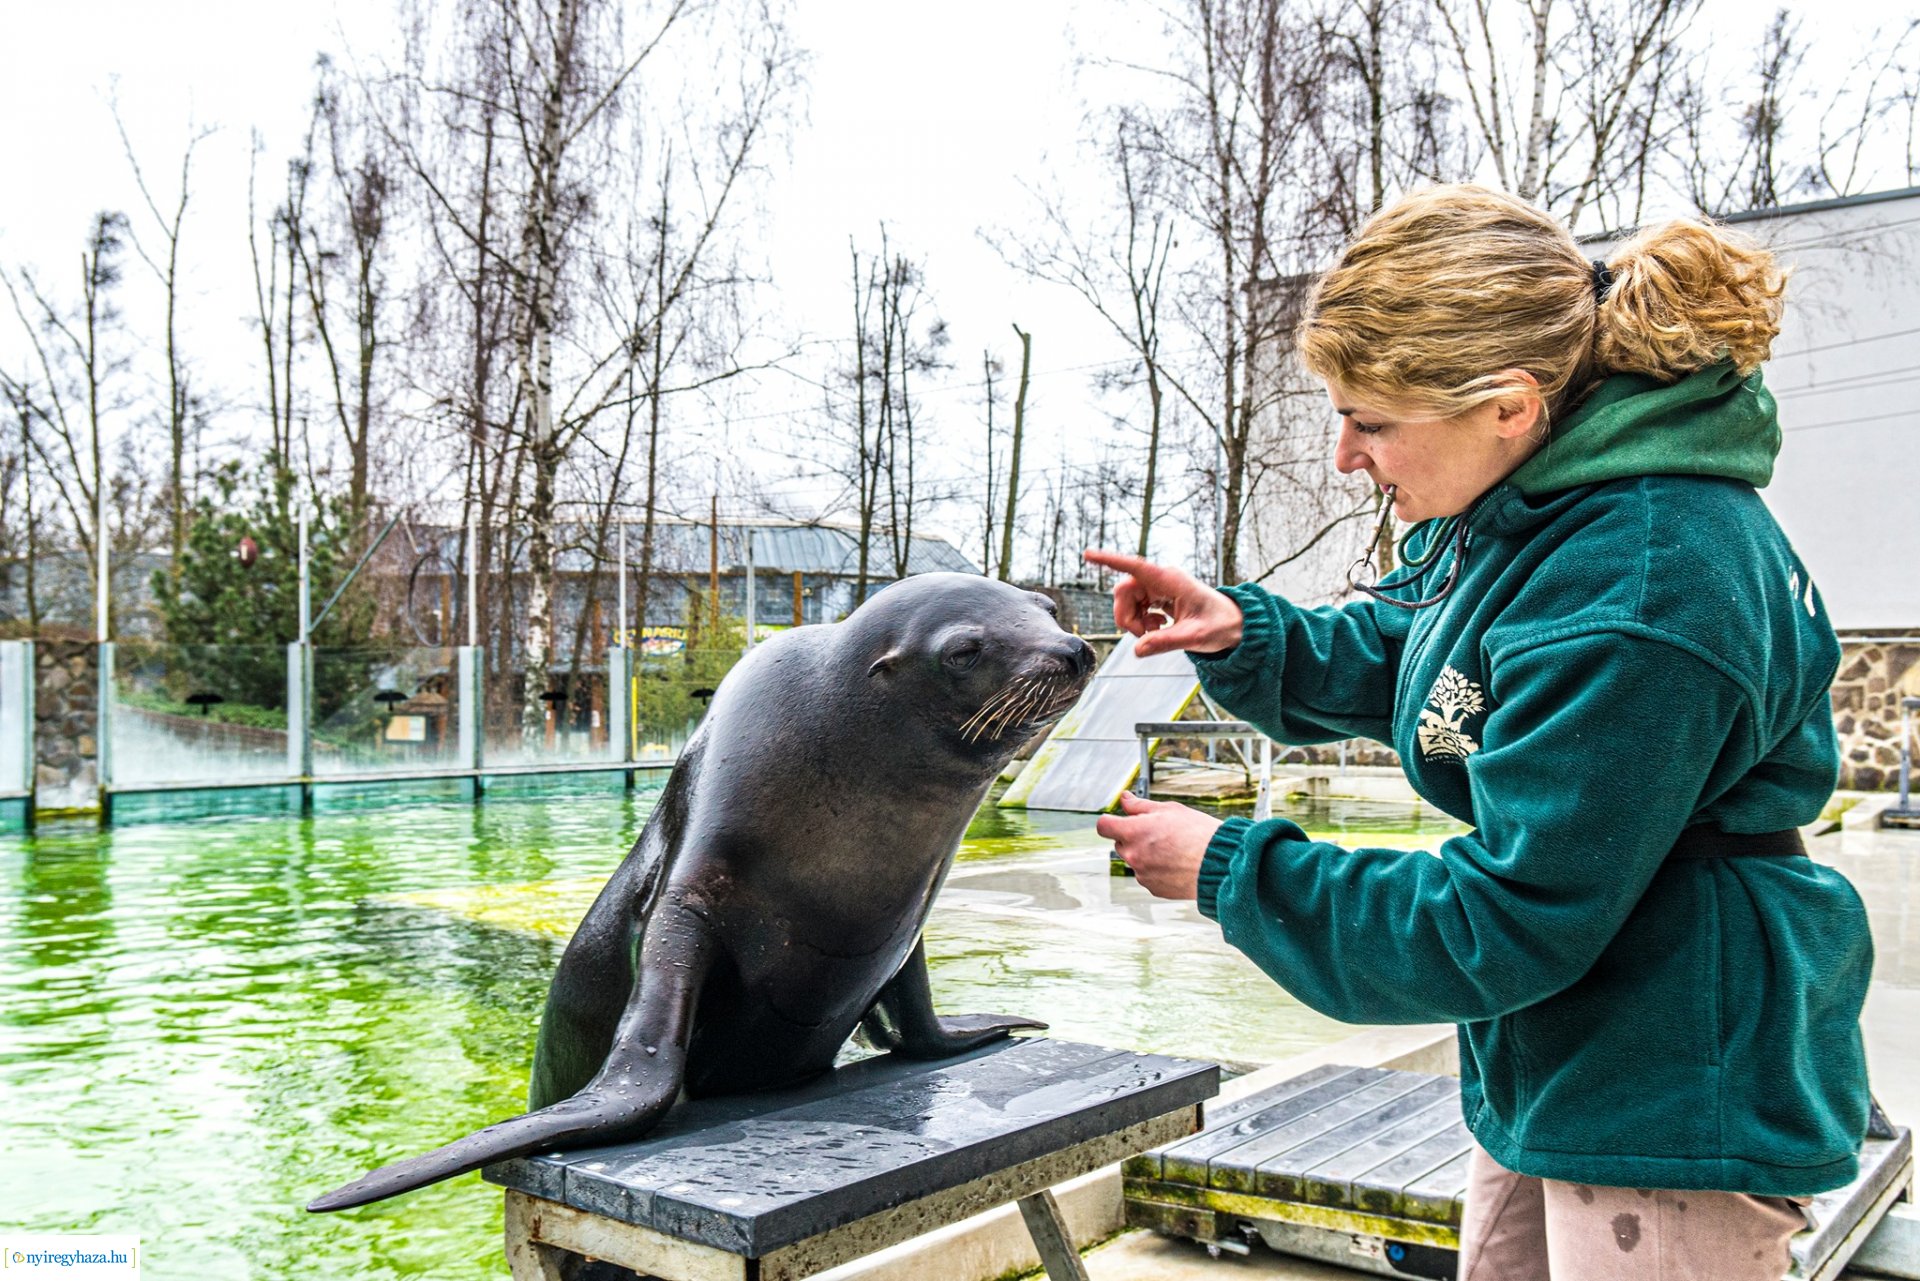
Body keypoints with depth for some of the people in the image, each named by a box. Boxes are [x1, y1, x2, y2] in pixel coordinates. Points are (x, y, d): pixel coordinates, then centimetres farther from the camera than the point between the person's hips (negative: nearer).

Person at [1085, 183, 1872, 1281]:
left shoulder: (1639, 591, -31)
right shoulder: (1526, 504, -2)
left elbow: (1504, 924, -26)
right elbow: (1377, 660, 12)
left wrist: (1233, 868, -19)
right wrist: (1244, 633, -8)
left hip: (1676, 1109, -9)